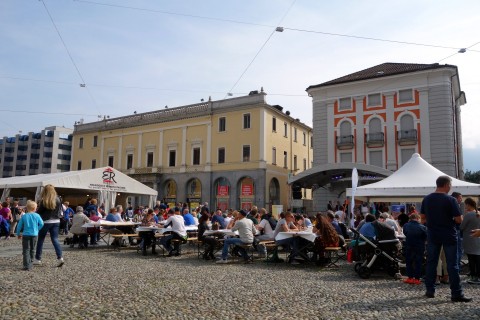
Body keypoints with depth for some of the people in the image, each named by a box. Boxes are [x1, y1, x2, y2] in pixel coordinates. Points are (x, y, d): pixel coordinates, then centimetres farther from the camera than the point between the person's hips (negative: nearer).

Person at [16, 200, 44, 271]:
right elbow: (41, 224, -7)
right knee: (32, 250, 17)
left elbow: (19, 226, 3)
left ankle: (27, 265, -12)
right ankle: (30, 263, 27)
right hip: (34, 235, 1)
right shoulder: (37, 215, -3)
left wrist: (18, 234, 17)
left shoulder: (24, 216, -1)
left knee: (26, 250, -2)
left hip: (26, 235, -1)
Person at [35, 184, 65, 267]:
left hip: (45, 222, -3)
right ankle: (60, 257, -12)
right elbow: (60, 212, 5)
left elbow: (39, 212, -4)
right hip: (56, 222, 3)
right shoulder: (57, 200, -1)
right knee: (55, 240, 3)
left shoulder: (44, 201, -12)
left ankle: (38, 259, 20)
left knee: (40, 240, 12)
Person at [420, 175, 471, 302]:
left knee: (431, 263, 10)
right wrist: (451, 219, 6)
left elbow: (423, 217, 7)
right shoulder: (450, 200, -13)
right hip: (448, 236, -4)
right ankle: (456, 294, 6)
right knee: (452, 265, 2)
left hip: (432, 235, 4)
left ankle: (430, 290, 16)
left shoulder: (426, 199, 2)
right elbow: (459, 219, -14)